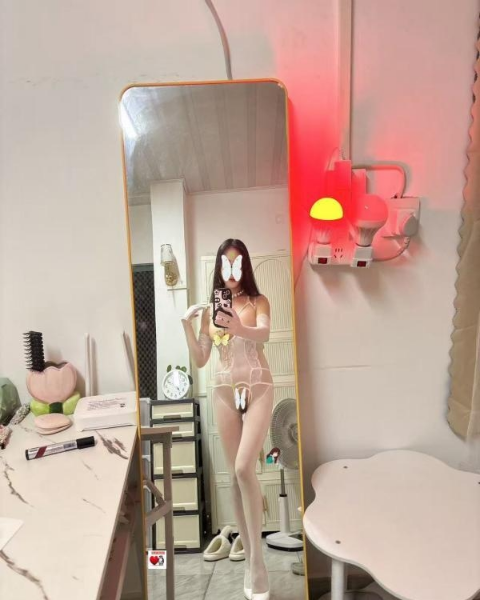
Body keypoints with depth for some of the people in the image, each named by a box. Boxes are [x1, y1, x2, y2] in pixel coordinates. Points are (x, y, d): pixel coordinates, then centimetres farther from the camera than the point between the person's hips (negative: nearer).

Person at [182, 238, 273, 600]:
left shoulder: (258, 302, -1)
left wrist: (239, 328, -43)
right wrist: (187, 325, -9)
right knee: (236, 474, 7)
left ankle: (257, 559, 0)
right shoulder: (210, 309, 7)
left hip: (258, 388, -3)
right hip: (224, 392, 3)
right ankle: (250, 557, 22)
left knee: (244, 468, -17)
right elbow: (200, 360, 5)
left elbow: (264, 334, -22)